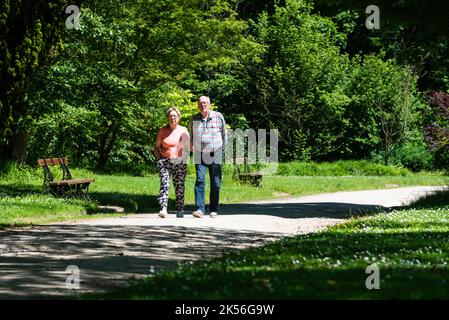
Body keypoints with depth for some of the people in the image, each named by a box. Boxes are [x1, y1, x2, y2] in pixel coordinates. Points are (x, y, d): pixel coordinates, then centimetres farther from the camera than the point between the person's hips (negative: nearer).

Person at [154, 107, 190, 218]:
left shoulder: (183, 130, 7)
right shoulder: (162, 130, 6)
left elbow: (189, 146, 10)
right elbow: (156, 147, 14)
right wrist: (159, 158, 1)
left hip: (179, 162, 1)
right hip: (164, 161, -1)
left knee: (180, 186, 1)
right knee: (164, 184, -16)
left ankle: (180, 210, 11)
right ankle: (163, 209, -23)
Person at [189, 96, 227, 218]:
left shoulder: (218, 116, 2)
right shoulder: (194, 119, 6)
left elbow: (224, 134, 13)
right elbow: (190, 135, 22)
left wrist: (222, 147, 13)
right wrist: (192, 146, 12)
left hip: (215, 155, 0)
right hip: (199, 156, 0)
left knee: (215, 183, 2)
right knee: (200, 180, -13)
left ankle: (214, 209, 12)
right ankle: (199, 209, -18)